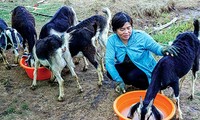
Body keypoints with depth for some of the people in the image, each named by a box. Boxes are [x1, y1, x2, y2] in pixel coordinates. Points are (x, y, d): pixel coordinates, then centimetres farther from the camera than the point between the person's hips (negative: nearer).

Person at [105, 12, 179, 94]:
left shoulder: (141, 36, -22)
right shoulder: (112, 40, -18)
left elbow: (156, 48, -17)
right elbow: (109, 61, -22)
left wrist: (163, 50, -44)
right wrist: (119, 81, -30)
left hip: (144, 69, -3)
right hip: (126, 67, 3)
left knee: (132, 76, -33)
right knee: (110, 73, -23)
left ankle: (145, 84, 1)